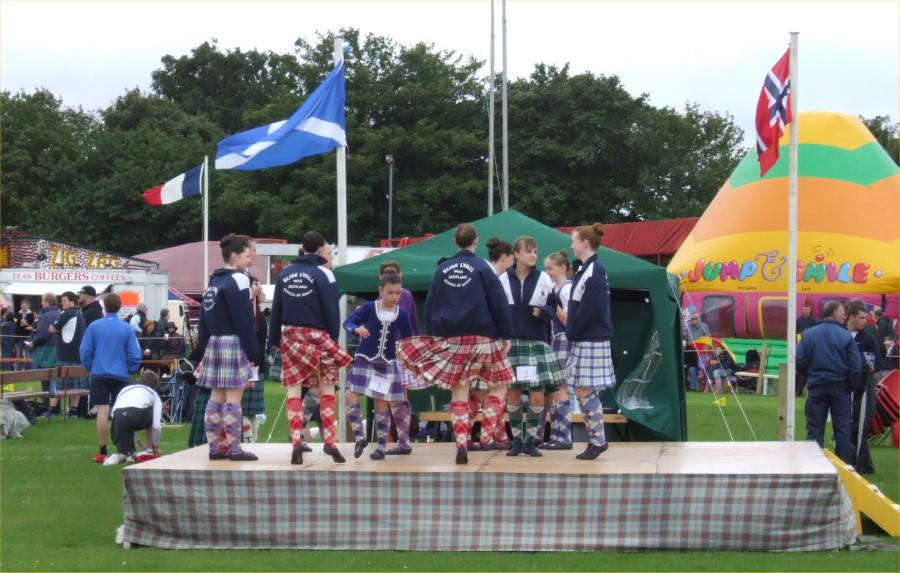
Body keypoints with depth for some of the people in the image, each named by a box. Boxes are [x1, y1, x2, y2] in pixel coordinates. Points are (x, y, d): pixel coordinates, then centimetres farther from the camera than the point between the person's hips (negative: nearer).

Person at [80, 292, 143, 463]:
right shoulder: (127, 329, -4)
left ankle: (102, 452, -1)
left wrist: (91, 367, 16)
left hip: (99, 374, 0)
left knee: (102, 413, -1)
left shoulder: (94, 326, -3)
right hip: (120, 375, 0)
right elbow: (135, 355, -2)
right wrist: (130, 370, 15)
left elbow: (85, 351, 1)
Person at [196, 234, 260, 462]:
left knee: (217, 397, 10)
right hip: (233, 343, -9)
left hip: (213, 343, 9)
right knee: (233, 397, -7)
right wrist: (253, 353, -14)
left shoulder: (213, 281, 16)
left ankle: (215, 447, 12)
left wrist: (205, 348, 18)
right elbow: (244, 321, -16)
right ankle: (234, 449, -6)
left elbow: (204, 319, 16)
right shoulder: (238, 280, -11)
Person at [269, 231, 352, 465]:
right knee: (327, 390, 6)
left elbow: (276, 309, 9)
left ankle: (296, 441, -10)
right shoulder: (323, 273, -6)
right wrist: (333, 341, -1)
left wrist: (274, 340, 12)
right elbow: (331, 311, -8)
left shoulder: (285, 273, 8)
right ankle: (330, 441, 1)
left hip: (290, 336, 3)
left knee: (294, 391, 2)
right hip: (317, 336, -3)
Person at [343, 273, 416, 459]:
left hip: (387, 364, 1)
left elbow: (408, 339, 7)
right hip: (364, 360, -1)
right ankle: (360, 437, -2)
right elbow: (348, 321, -8)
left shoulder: (402, 314, -2)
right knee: (351, 397, -14)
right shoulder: (369, 308, -7)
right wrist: (357, 329, -30)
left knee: (381, 404, 3)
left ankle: (382, 446, 11)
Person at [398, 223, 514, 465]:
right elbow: (500, 305, -5)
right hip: (482, 336, -3)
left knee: (459, 392, 3)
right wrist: (506, 335, 0)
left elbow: (430, 306, 11)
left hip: (450, 338, 3)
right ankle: (486, 435, 0)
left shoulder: (442, 269, 8)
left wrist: (435, 335, 17)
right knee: (498, 385, 11)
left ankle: (461, 443, -6)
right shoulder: (482, 268, -4)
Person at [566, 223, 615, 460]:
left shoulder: (594, 271, -14)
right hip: (584, 340, 10)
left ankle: (598, 440, -3)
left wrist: (572, 332, -13)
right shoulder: (587, 270, 16)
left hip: (591, 341, -10)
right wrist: (572, 330, 10)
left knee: (585, 391, -8)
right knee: (583, 391, 10)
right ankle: (595, 440, 14)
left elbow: (591, 308, -20)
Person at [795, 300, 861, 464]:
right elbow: (856, 366, -10)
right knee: (842, 428, 7)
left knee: (815, 428, 7)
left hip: (816, 387, 2)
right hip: (840, 388, -2)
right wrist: (851, 386, 4)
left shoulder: (808, 334, -2)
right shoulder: (846, 336, -8)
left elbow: (799, 361, -4)